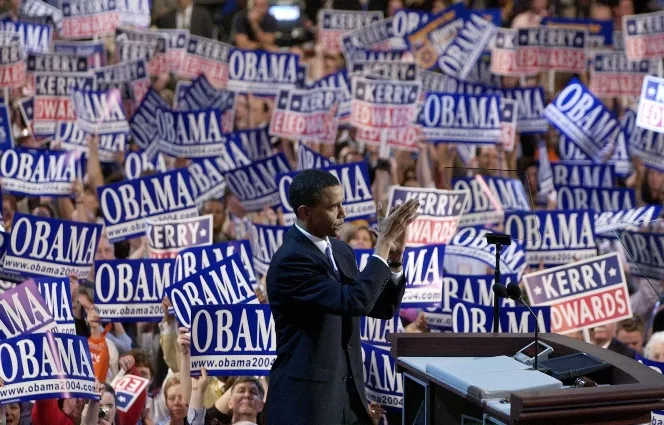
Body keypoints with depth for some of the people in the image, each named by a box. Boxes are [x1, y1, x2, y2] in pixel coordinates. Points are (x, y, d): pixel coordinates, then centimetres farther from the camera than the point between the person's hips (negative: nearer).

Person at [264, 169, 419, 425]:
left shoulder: (340, 251, 11)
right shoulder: (290, 261, -18)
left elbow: (383, 308, 12)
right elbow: (355, 301, -27)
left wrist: (394, 257, -3)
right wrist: (383, 243, -20)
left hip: (348, 394, 8)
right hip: (305, 398, -8)